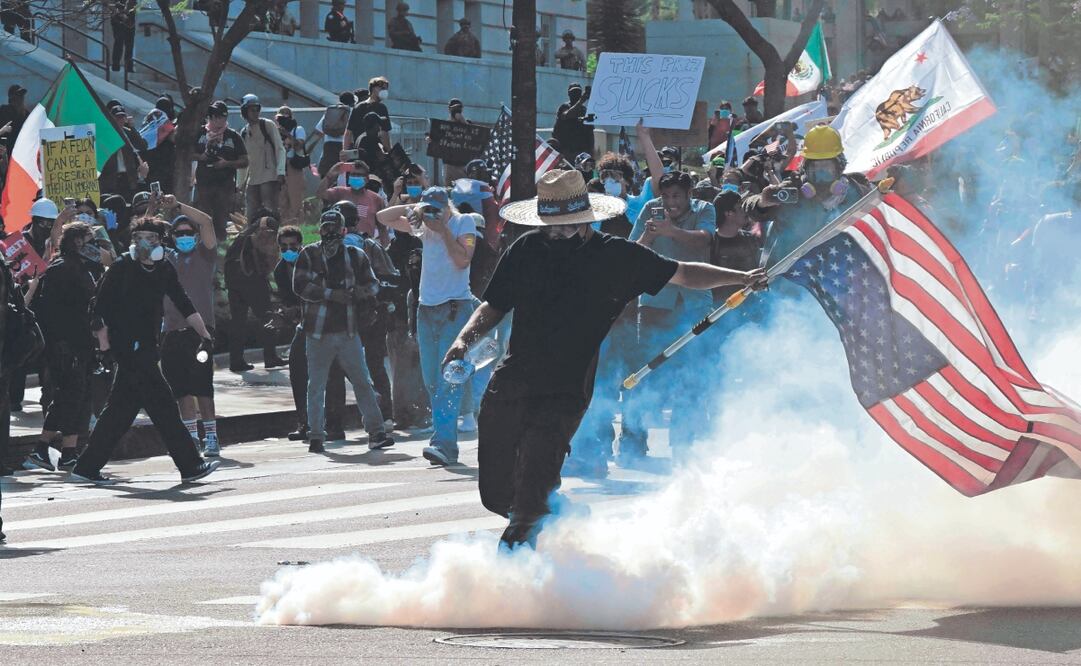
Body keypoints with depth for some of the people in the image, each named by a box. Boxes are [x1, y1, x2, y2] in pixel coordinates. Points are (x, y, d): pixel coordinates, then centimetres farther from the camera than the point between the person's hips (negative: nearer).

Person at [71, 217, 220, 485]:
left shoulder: (164, 270, 10)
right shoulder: (122, 268, -8)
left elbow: (184, 305, 15)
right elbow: (100, 307, -7)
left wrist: (204, 334, 8)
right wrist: (103, 342, -12)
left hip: (146, 347, 7)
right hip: (128, 346, -7)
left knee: (122, 408, 9)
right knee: (162, 403, -8)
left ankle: (87, 468, 15)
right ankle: (190, 465, -6)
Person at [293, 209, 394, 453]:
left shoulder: (356, 256, 8)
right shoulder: (309, 255, 1)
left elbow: (373, 284, 15)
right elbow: (299, 286, -8)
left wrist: (363, 290, -9)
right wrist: (331, 294, -16)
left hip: (348, 331, 2)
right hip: (318, 332, -2)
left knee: (362, 382, 0)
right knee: (316, 385, 3)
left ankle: (376, 432, 2)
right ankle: (316, 436, 9)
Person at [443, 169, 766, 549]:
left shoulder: (615, 257, 0)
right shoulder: (526, 251, 5)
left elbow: (683, 274, 11)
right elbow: (493, 308, 15)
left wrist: (740, 278, 2)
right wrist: (465, 339, -4)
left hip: (566, 390, -4)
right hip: (510, 383, 4)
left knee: (531, 494, -21)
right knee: (496, 494, 9)